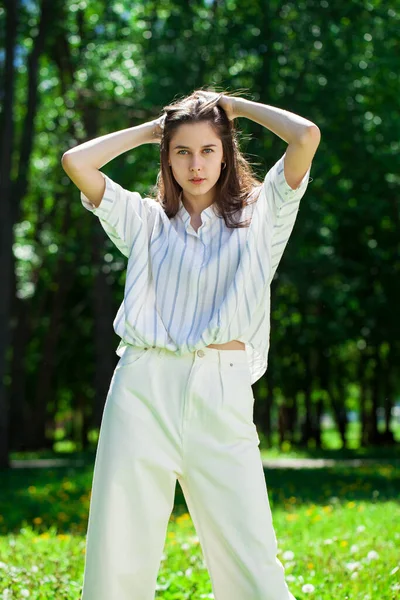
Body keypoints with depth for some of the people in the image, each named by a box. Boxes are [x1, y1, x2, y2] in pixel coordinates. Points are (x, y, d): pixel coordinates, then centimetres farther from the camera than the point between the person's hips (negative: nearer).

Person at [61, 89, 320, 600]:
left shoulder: (258, 217, 12)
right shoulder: (146, 221, 17)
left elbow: (306, 136, -1)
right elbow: (76, 162, 8)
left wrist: (236, 106, 14)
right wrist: (149, 129, 18)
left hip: (222, 393, -2)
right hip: (143, 389, 2)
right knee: (117, 556, 0)